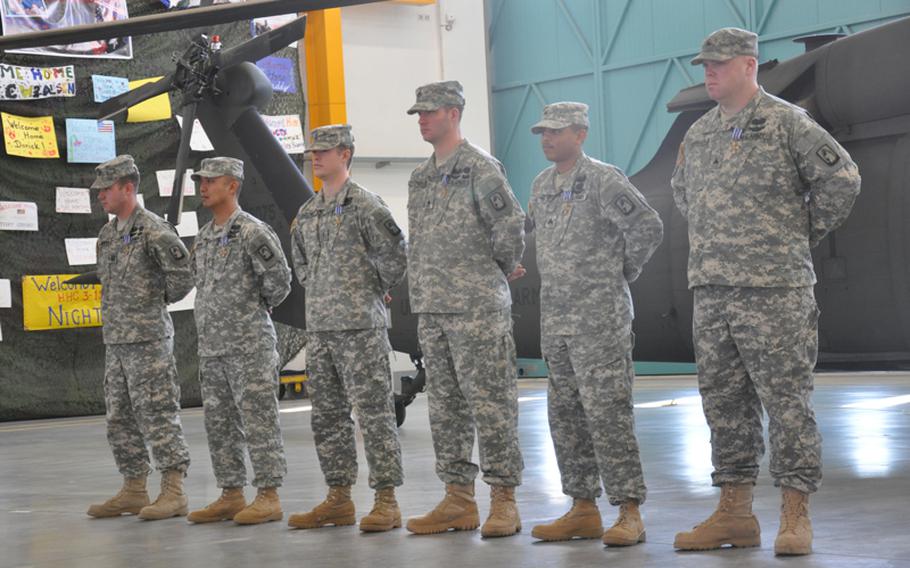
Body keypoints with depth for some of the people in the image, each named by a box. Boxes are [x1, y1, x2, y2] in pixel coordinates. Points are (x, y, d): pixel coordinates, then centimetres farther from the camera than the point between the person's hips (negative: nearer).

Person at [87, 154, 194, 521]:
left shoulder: (153, 229, -12)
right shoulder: (107, 234, 15)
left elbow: (184, 273, -17)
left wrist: (162, 299, -3)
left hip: (149, 339, -9)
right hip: (115, 339, 9)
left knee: (158, 415, -7)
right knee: (119, 419, 10)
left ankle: (173, 491, -3)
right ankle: (133, 491, 17)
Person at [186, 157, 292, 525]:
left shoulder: (251, 231, -11)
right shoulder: (203, 237, 15)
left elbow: (279, 277, -15)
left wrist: (259, 305, -1)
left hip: (249, 346, -9)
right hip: (211, 347, 9)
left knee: (258, 423, -5)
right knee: (219, 425, 10)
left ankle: (268, 497, -2)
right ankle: (231, 496, 17)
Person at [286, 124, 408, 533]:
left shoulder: (365, 205, -8)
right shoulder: (307, 213, 15)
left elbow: (396, 253, -9)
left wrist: (375, 289, 0)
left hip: (360, 326, -8)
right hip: (319, 327, 8)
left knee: (374, 413, -6)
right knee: (327, 415, 10)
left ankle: (387, 502, -4)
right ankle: (339, 499, 17)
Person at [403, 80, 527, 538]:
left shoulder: (479, 168, -8)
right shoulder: (419, 179, 17)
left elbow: (511, 223, -13)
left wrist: (502, 269, -1)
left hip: (477, 307, -8)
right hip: (431, 309, 8)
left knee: (489, 403, -6)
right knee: (445, 405, 9)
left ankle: (504, 499, -2)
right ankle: (458, 500, 15)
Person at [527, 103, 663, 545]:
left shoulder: (604, 181, -11)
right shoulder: (542, 185, 13)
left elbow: (648, 228, -15)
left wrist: (622, 273, -5)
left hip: (600, 320, -8)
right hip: (554, 320, 8)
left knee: (608, 414, -10)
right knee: (566, 417, 10)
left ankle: (629, 513, -7)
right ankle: (583, 510, 17)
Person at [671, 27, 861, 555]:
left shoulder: (787, 122, -5)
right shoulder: (699, 133, 14)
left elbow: (842, 177, -8)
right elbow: (683, 191, 31)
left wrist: (803, 235, -1)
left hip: (774, 291, -7)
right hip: (710, 289, 7)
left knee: (787, 401, -4)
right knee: (723, 401, 9)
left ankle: (796, 516, 2)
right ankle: (735, 512, 17)